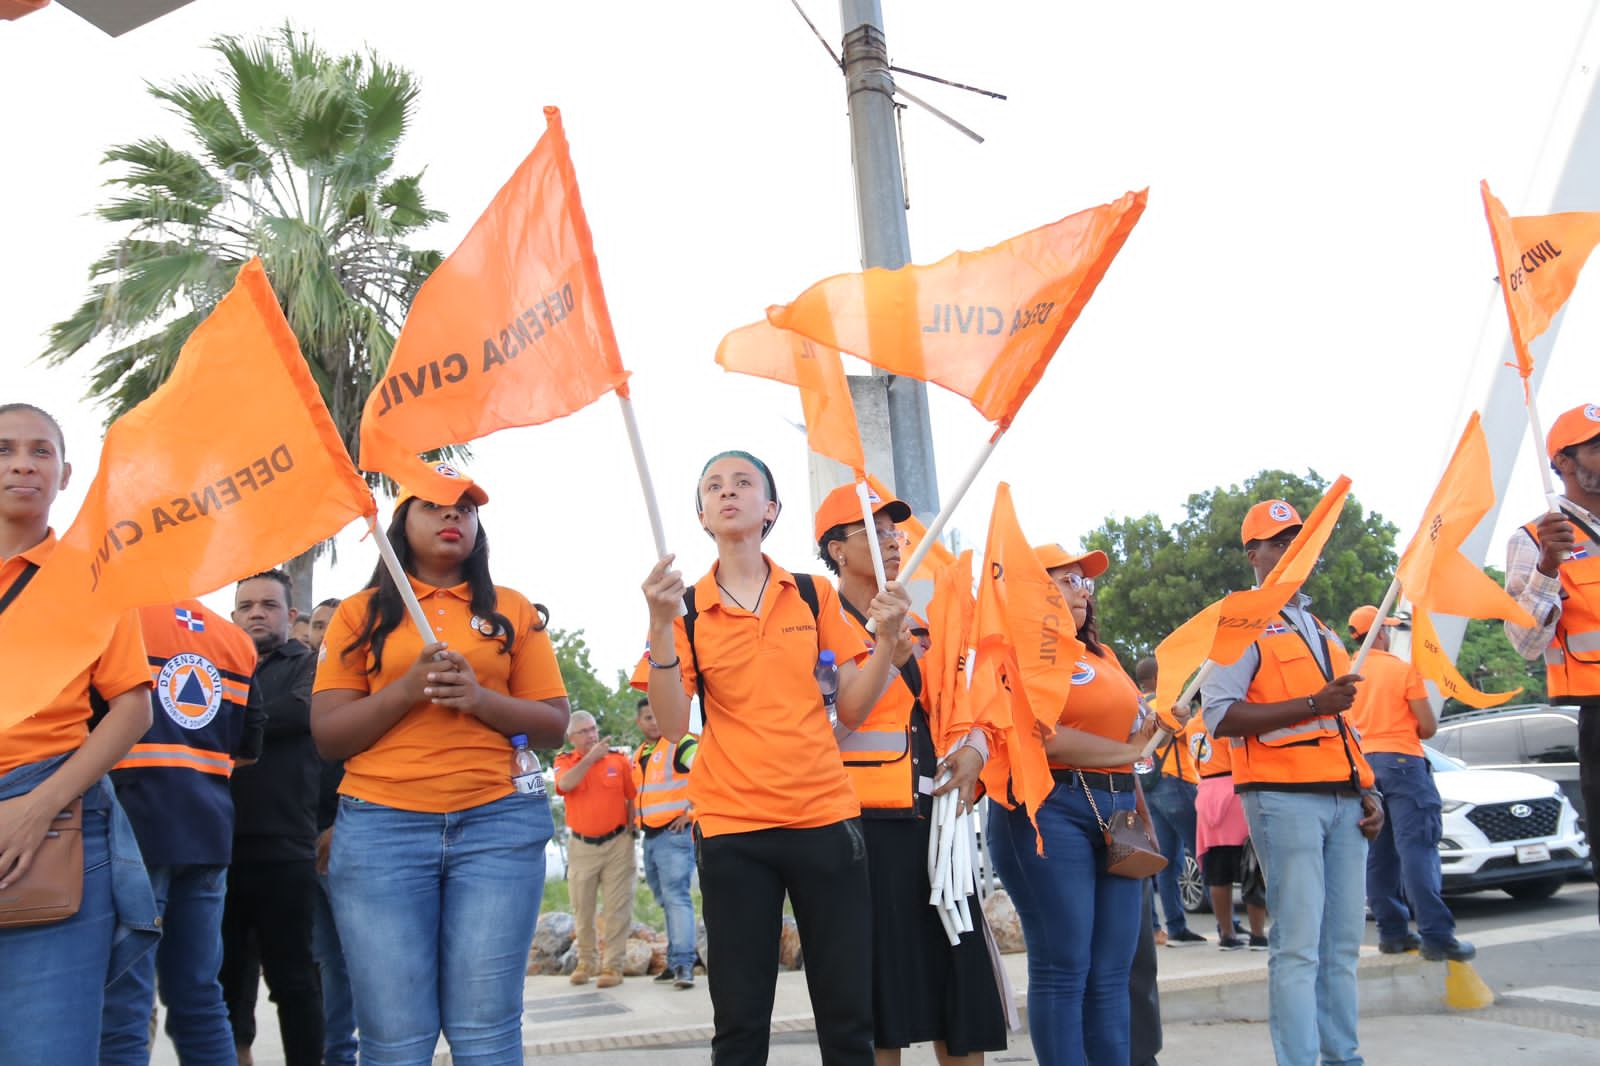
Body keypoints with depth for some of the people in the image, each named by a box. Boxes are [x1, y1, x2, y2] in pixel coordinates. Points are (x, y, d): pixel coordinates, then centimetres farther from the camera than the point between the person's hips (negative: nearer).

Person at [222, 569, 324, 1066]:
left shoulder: (310, 665, 7)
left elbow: (303, 710, -14)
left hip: (285, 847, -4)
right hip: (220, 844, 4)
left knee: (293, 977, 3)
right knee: (226, 975, 11)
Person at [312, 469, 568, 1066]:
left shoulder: (512, 610, 14)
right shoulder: (362, 612, 12)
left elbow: (554, 726, 9)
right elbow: (327, 737, 5)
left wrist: (480, 698, -9)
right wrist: (406, 688, -10)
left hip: (497, 823, 1)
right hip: (381, 826, 0)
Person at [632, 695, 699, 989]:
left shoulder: (681, 743, -8)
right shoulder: (638, 756, 17)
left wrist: (691, 811, -17)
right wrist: (634, 822, 17)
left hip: (675, 833, -8)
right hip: (650, 838, 8)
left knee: (676, 897, -14)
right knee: (666, 901, 11)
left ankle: (684, 964, -17)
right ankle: (675, 962, 15)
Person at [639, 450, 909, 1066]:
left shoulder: (814, 596, 7)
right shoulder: (686, 608, 3)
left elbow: (851, 709, 7)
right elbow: (672, 726, -8)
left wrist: (887, 637, -8)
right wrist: (660, 626, -19)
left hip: (825, 820, 1)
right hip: (732, 830, -1)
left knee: (848, 1014, 3)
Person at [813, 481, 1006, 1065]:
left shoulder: (918, 623, 17)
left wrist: (971, 748, 2)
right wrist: (887, 661, -22)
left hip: (934, 819, 6)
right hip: (868, 824, -6)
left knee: (960, 981, 6)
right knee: (882, 1001, -2)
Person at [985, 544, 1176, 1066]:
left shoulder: (1102, 654, 22)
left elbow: (1131, 723, 27)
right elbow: (1045, 737, -16)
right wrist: (1126, 751, -5)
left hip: (1117, 810, 7)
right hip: (1051, 811, -7)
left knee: (1112, 974, 7)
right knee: (1063, 970, -5)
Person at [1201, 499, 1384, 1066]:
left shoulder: (1322, 631, 24)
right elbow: (1220, 717, -13)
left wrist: (1366, 791, 16)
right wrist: (1313, 705, -17)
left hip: (1343, 800, 7)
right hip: (1284, 797, -7)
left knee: (1342, 944, 8)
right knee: (1298, 948, -9)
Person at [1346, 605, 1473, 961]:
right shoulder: (1403, 669, -6)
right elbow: (1428, 726, -7)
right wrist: (1405, 732, 13)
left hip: (1364, 764, 6)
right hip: (1401, 761, -6)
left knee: (1378, 854, 7)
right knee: (1417, 848, -10)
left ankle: (1392, 932, 9)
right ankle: (1435, 935, -14)